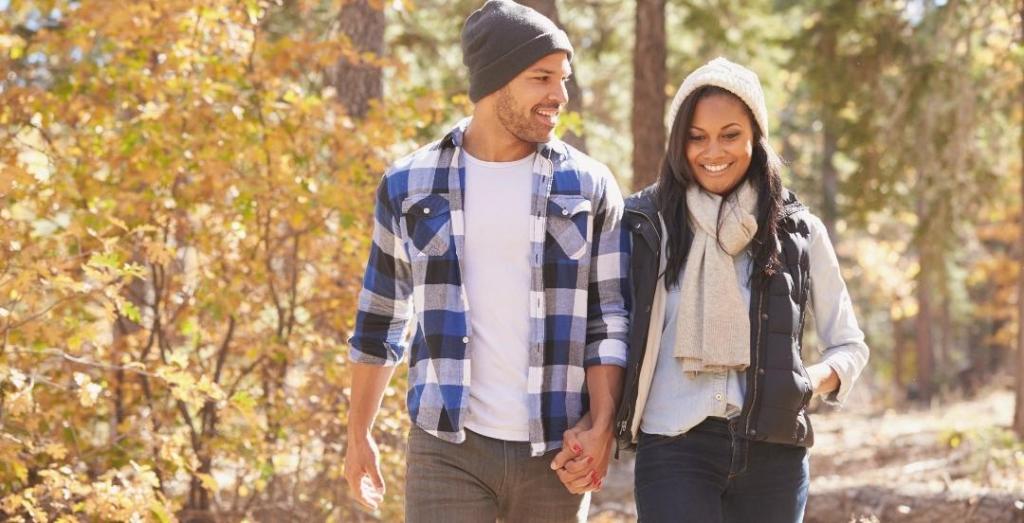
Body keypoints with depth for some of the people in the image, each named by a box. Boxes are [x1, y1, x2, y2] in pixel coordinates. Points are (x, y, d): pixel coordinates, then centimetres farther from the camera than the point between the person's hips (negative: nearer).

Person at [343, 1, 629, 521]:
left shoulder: (589, 186, 4)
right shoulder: (410, 185, 5)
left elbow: (611, 320, 3)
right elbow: (379, 322, 13)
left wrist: (601, 425, -9)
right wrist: (359, 434, 14)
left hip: (556, 451, 1)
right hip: (447, 446, 0)